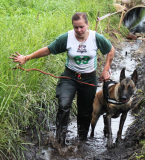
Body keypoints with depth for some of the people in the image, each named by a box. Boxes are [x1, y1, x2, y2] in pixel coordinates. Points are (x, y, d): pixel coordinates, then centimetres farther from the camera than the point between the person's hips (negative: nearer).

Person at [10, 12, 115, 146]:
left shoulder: (97, 38, -12)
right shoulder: (66, 38, -14)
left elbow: (111, 50, 5)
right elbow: (48, 50, -7)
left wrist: (106, 70, 2)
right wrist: (26, 58, -10)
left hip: (89, 79, 1)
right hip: (70, 77, -1)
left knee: (85, 112, 13)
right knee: (63, 105, -24)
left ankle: (82, 139, 35)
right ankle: (60, 140, -16)